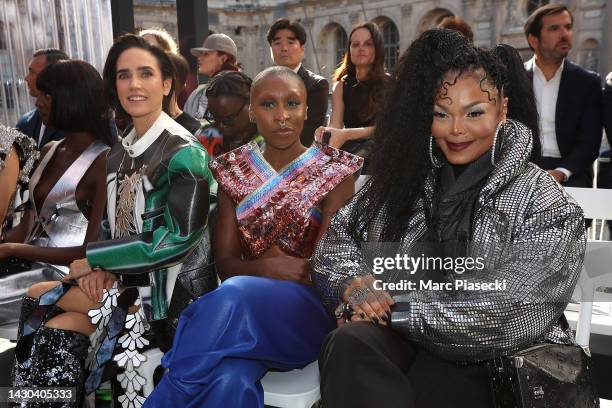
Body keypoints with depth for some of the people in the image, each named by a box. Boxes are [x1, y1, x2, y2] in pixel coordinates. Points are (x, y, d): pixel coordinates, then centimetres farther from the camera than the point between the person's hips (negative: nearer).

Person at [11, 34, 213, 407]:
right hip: (122, 276, 6)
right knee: (60, 330, -16)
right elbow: (114, 221, 12)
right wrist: (99, 267, -9)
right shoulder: (120, 152, 9)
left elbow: (180, 238, -21)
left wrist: (92, 257, -15)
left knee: (39, 299, -11)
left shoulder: (184, 152, -15)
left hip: (165, 285, -6)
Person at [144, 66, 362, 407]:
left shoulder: (334, 170, 2)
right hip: (243, 306, 1)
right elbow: (225, 263, 4)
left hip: (310, 307, -1)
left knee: (234, 295, -35)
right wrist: (268, 267, -18)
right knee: (231, 379, -36)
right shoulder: (234, 171, 10)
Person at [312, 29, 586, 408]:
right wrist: (354, 283, -13)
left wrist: (399, 309, -15)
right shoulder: (404, 176, 8)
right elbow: (338, 237, 9)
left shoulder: (545, 204, -5)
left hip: (486, 366, -3)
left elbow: (513, 315, -15)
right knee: (349, 345, -32)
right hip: (400, 341, 4)